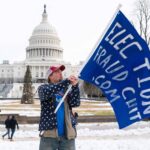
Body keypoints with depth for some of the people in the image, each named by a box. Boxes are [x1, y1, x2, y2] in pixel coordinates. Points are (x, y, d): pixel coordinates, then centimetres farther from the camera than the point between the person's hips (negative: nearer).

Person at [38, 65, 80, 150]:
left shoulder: (67, 89, 12)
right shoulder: (43, 88, 6)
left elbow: (75, 103, -4)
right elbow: (47, 92, -18)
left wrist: (75, 86, -19)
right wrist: (66, 81, -25)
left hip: (67, 133, 2)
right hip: (49, 133, -2)